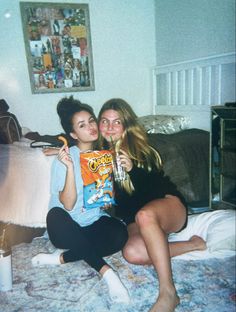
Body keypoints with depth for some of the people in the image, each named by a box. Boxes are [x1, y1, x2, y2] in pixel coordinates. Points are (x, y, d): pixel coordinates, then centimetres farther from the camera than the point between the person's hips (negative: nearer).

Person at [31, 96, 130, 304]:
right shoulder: (65, 158, -9)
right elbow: (68, 204, -17)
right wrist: (70, 168, -28)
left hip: (96, 222, 3)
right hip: (68, 227, -2)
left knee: (120, 234, -29)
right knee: (55, 214, -36)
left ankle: (62, 258, -16)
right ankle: (105, 271, -29)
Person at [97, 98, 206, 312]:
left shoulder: (138, 147, -6)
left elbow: (156, 188, -11)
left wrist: (133, 169, -27)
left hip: (169, 205, -3)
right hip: (135, 219, 4)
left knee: (144, 215, -39)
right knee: (132, 253, -29)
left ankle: (168, 292, -35)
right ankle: (192, 245, -10)